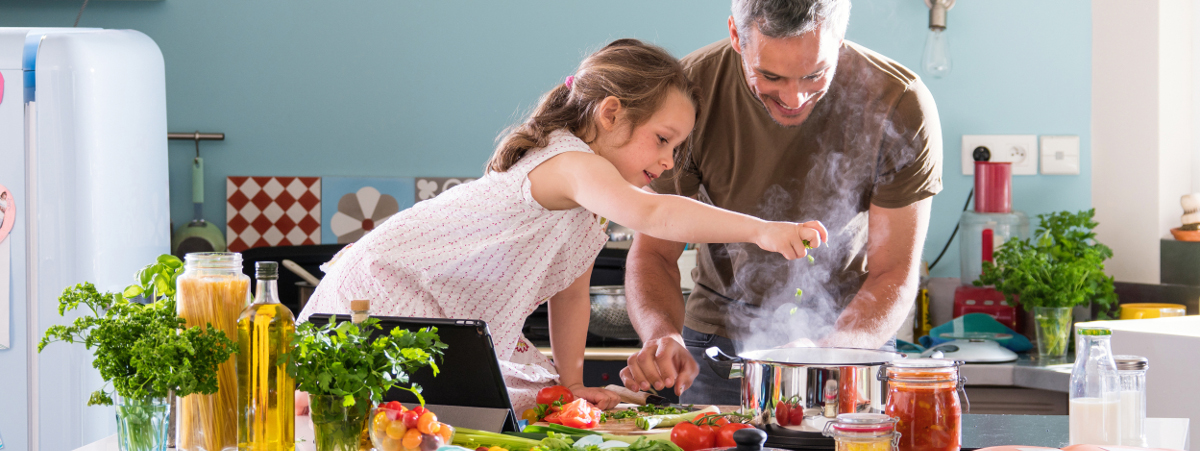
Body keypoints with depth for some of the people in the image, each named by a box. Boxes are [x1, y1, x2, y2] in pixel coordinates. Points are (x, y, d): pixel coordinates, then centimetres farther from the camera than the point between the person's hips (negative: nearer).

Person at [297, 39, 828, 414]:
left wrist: (569, 380, 11)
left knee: (534, 397, 3)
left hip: (457, 322, 10)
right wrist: (760, 230, -47)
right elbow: (650, 215, -41)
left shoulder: (590, 213, 11)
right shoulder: (570, 162, -24)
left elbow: (571, 293, 19)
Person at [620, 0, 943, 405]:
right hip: (718, 337, 0)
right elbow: (653, 252, -13)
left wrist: (829, 352, -36)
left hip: (850, 332, 0)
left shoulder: (901, 106, -22)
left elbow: (894, 273, -17)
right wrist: (662, 334, -35)